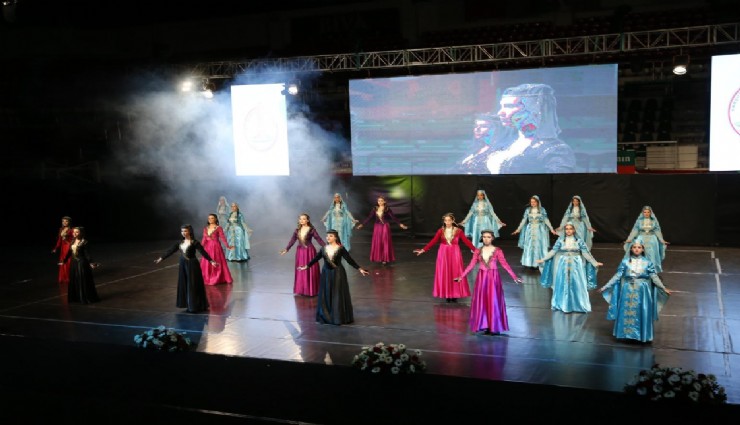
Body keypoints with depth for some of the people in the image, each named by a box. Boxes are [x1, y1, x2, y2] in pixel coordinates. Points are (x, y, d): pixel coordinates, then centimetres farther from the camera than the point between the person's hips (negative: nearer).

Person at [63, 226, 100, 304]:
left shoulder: (84, 242, -12)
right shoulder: (73, 242, 6)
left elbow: (86, 253, -16)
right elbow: (69, 252, 14)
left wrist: (91, 263, -26)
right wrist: (64, 261, 20)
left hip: (82, 263, -7)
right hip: (74, 263, 7)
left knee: (83, 281, -1)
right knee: (74, 280, 12)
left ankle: (86, 298, 8)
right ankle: (75, 297, 23)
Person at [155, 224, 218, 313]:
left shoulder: (194, 242, -11)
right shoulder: (180, 242, 7)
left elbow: (203, 252, -17)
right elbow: (170, 250, 10)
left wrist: (211, 261, -26)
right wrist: (161, 258, 10)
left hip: (192, 265, -7)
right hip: (183, 265, 7)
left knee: (193, 286, -3)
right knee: (184, 285, 9)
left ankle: (195, 306, 6)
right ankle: (189, 306, 19)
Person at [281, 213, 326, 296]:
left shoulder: (312, 230, -8)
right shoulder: (297, 230, 4)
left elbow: (318, 239, -11)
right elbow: (292, 240, 4)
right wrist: (286, 249, -4)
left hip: (309, 251, -4)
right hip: (300, 252, 4)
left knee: (310, 271, 0)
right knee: (301, 271, 7)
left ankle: (311, 290, 9)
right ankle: (302, 290, 16)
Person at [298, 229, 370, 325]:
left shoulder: (340, 249, -8)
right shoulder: (323, 248, 3)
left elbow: (349, 260, -10)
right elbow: (315, 258, 14)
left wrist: (360, 269, -16)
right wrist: (306, 266, 19)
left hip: (338, 273, -3)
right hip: (326, 273, 3)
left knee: (338, 295, 1)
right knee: (326, 295, 7)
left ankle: (339, 317, 10)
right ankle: (326, 316, 19)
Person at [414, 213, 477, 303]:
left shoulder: (458, 231, -4)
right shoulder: (441, 231, -1)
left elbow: (466, 241, -7)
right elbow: (433, 241, -4)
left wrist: (475, 250, -16)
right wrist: (423, 250, -12)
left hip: (455, 254, -1)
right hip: (443, 254, 1)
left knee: (455, 274, 1)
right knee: (444, 274, 3)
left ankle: (455, 294, 10)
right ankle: (447, 295, 11)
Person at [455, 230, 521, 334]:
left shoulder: (497, 251, -3)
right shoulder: (478, 251, 4)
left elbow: (505, 264, -6)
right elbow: (471, 265, 3)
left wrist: (514, 277, -13)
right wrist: (461, 276, -4)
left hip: (493, 278, -2)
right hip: (482, 278, 3)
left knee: (493, 301, -1)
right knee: (481, 301, 1)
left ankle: (494, 327, 6)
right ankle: (484, 326, 9)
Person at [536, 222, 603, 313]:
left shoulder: (579, 241, -2)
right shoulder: (560, 240, -1)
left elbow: (586, 253, -2)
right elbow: (553, 251, 0)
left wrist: (595, 263, -6)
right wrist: (542, 259, -5)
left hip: (576, 265, 0)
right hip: (563, 265, 0)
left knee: (576, 285, 3)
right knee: (563, 285, 5)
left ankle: (577, 305, 15)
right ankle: (563, 304, 17)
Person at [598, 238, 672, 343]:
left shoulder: (647, 262, 1)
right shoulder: (625, 262, 1)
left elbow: (654, 277, 2)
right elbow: (617, 276, 2)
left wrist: (664, 288, -4)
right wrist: (605, 287, -2)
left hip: (642, 292, 0)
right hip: (628, 291, 1)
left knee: (641, 313, 2)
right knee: (626, 312, 4)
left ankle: (641, 335, 14)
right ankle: (626, 333, 17)